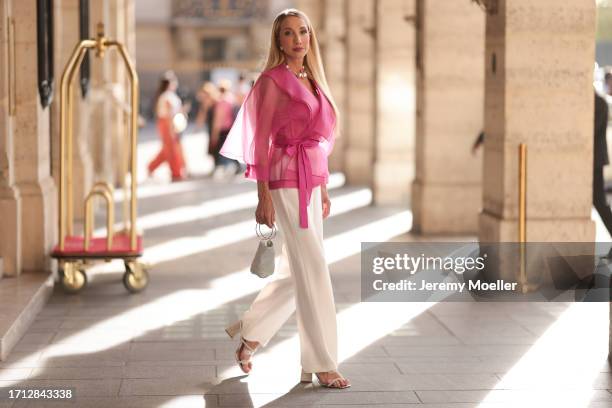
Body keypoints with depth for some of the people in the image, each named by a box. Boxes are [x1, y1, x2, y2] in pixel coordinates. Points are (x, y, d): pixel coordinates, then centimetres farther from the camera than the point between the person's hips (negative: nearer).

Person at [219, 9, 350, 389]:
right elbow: (260, 141, -10)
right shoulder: (272, 80, -7)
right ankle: (322, 363, 1)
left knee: (298, 271, 13)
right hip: (286, 181, -8)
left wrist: (324, 189, 17)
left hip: (311, 182, 8)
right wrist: (263, 197, -14)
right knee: (313, 271, -7)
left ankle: (249, 333, 28)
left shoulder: (313, 80, 15)